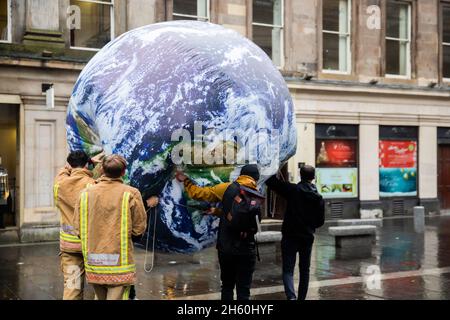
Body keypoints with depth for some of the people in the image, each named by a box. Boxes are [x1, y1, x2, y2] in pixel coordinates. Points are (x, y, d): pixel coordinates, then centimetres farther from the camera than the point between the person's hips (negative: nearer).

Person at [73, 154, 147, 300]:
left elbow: (77, 228, 0)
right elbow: (139, 228, -6)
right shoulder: (131, 194, -10)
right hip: (120, 263, -4)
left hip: (93, 263, 4)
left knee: (100, 297, 20)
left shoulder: (86, 193, -1)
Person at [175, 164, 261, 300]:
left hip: (226, 247, 0)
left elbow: (198, 193, -2)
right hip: (246, 249, 0)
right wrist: (217, 212, 16)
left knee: (227, 286, 15)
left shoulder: (227, 188, -4)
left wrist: (186, 181, 13)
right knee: (243, 290, 7)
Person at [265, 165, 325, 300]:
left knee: (288, 269, -2)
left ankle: (291, 296, -22)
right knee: (304, 270, 16)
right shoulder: (318, 197, 3)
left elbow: (270, 182, -11)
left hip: (290, 236, -3)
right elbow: (320, 221, 8)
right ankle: (302, 297, 20)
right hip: (307, 237, 3)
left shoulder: (293, 189, -10)